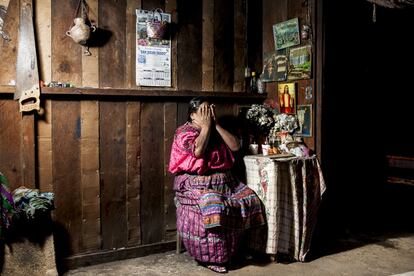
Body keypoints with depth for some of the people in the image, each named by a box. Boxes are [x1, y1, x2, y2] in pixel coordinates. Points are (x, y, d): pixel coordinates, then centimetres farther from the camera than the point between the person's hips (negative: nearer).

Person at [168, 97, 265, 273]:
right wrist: (206, 126, -12)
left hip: (224, 181, 7)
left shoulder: (216, 130, 15)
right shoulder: (184, 132, -4)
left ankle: (229, 250, 0)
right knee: (213, 208, -33)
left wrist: (215, 125, -2)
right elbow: (197, 151, -23)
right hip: (196, 183, -6)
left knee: (248, 199, -13)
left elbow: (235, 146, 1)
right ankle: (210, 257, -12)